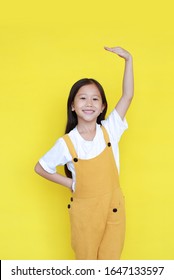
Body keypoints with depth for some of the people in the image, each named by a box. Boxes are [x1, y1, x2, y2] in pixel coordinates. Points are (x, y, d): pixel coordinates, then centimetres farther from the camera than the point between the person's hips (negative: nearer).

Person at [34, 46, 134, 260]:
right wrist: (69, 183, -2)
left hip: (113, 208, 2)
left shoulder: (109, 130, -8)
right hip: (84, 211, -1)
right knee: (86, 260, 16)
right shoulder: (66, 143, -12)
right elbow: (40, 168, 1)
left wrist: (128, 59, -21)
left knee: (111, 259, 16)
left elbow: (127, 96, -15)